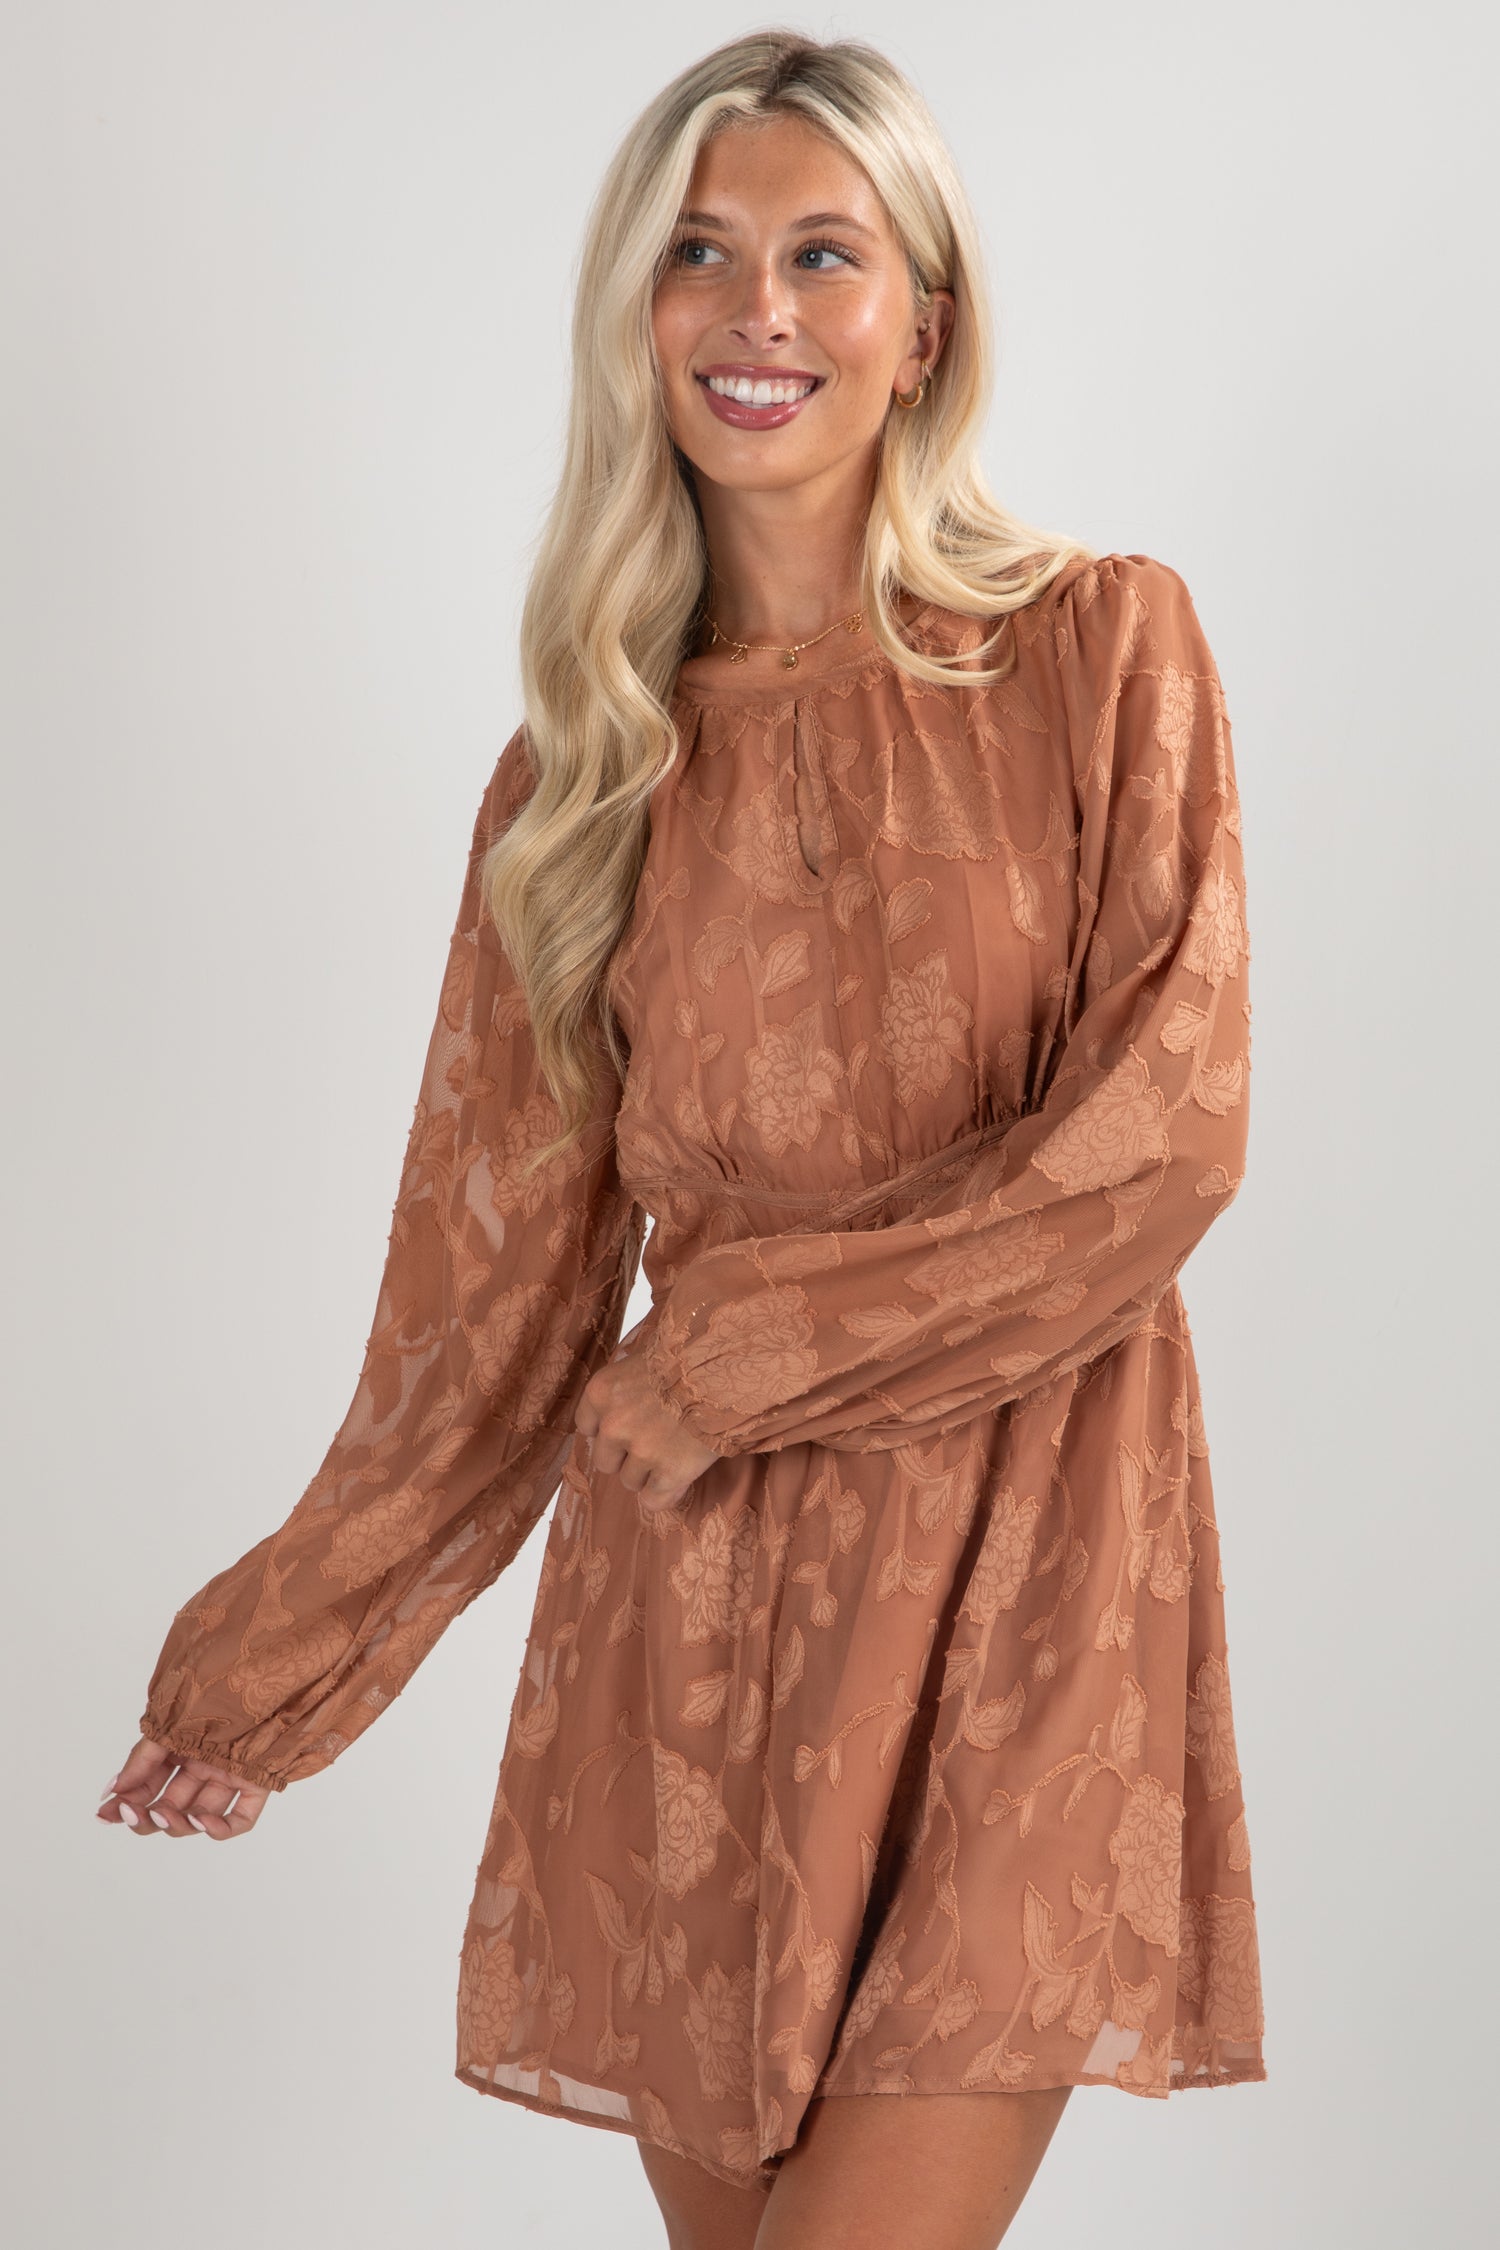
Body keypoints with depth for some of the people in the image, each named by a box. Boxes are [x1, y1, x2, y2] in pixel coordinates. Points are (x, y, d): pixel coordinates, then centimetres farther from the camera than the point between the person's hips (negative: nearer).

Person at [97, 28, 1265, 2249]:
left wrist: (730, 1353, -7)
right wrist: (273, 1662, 14)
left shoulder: (1103, 649, 1)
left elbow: (1169, 1127, -7)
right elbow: (501, 1283, 11)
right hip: (696, 1580, 3)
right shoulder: (587, 763, 8)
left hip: (1023, 1563, -2)